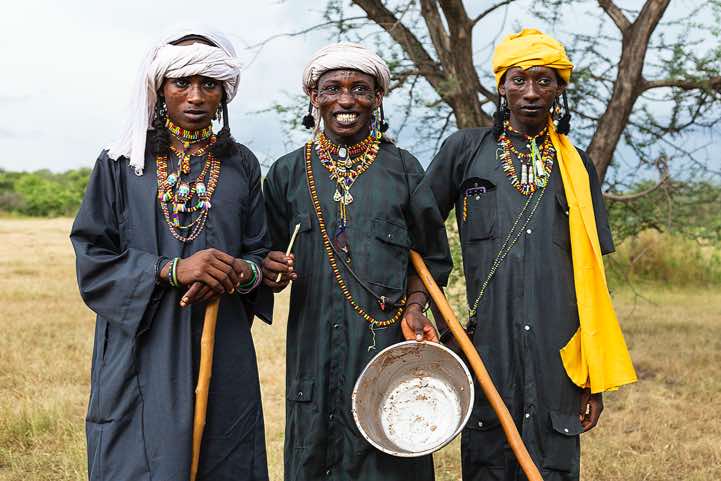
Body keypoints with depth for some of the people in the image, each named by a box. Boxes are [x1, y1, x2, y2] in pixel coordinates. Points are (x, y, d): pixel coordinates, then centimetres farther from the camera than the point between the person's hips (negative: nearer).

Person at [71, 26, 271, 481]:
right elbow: (92, 260, -4)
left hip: (221, 356, 2)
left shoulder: (241, 165, 7)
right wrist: (172, 270, -18)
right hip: (141, 356, -1)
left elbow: (261, 253, 7)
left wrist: (238, 273, -16)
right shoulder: (121, 165, 2)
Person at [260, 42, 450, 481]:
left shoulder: (402, 168, 5)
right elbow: (269, 256, 12)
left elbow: (429, 255, 9)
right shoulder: (289, 172, 6)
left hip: (390, 344, 0)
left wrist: (414, 307, -7)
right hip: (316, 346, 1)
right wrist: (270, 270, -11)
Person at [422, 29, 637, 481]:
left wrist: (596, 376, 7)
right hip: (486, 346, -1)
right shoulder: (466, 150, 6)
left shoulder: (576, 166, 11)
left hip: (558, 355, 2)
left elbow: (590, 275, 10)